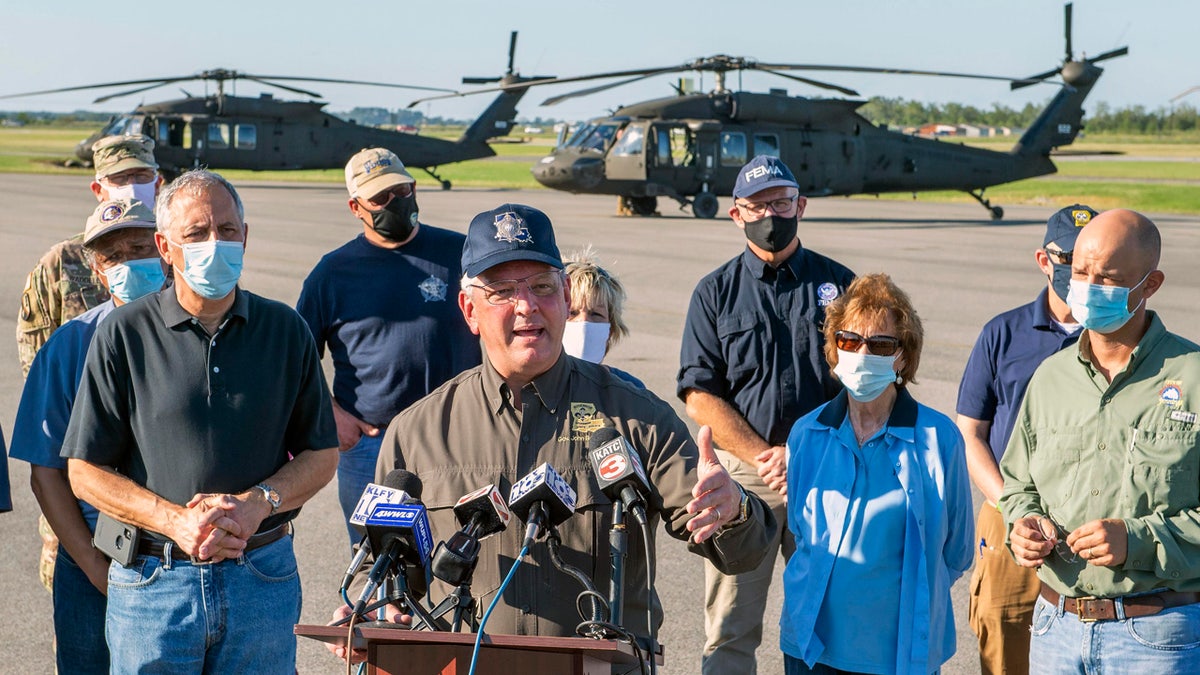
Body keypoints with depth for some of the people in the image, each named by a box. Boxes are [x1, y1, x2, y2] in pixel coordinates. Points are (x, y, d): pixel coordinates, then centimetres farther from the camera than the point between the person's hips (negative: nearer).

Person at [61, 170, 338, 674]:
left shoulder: (285, 331, 5)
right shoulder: (123, 335, -1)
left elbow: (322, 453, 8)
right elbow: (86, 471, -2)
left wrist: (258, 503, -11)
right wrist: (174, 520, -15)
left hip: (263, 578, 2)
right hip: (155, 580, -1)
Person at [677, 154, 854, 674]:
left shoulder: (837, 284, 8)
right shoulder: (715, 292, 7)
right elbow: (700, 395, 1)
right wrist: (763, 455, -10)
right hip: (741, 471, 0)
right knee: (729, 631, 0)